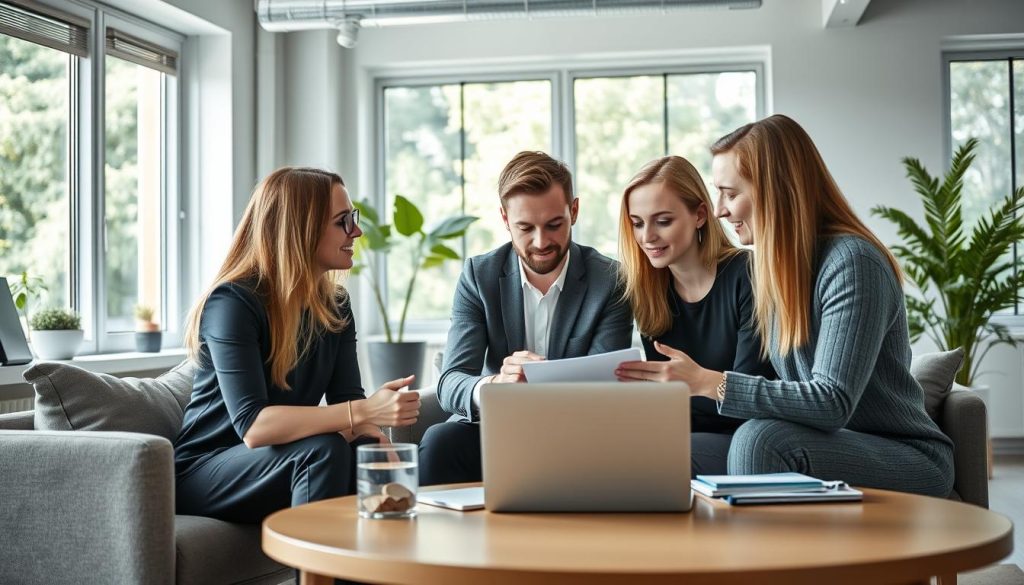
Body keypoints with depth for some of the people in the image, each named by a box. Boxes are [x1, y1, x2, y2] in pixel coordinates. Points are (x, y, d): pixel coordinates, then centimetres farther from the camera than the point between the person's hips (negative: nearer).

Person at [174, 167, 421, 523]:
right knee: (324, 449, -31)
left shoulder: (335, 306, 5)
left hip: (280, 462, 6)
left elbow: (347, 402, -6)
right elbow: (253, 426, -30)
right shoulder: (233, 303, -19)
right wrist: (364, 411, -39)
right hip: (203, 473, -6)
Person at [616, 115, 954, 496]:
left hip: (909, 459, -7)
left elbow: (833, 402, -24)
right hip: (837, 448, 7)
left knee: (760, 438, -32)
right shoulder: (776, 268, 8)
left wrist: (710, 382, -28)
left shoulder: (851, 263, -17)